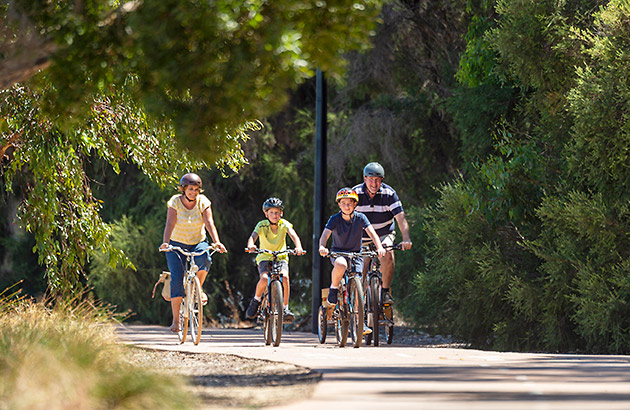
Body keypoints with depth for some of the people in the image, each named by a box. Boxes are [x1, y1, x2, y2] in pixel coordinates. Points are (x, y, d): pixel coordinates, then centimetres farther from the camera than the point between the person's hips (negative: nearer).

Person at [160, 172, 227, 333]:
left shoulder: (203, 202, -10)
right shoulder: (175, 202, -13)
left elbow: (209, 223, -21)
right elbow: (170, 224, -25)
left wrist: (217, 242, -37)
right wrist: (165, 243, -42)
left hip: (198, 242, 1)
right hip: (177, 243, -1)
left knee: (204, 258, -34)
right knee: (177, 278, -15)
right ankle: (176, 320, -9)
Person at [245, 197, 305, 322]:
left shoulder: (284, 224, -9)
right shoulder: (262, 225, -11)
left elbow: (293, 235, -26)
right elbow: (253, 237, -27)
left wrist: (298, 247, -47)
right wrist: (250, 245, -51)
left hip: (281, 257, 1)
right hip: (265, 257, -1)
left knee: (285, 276, -28)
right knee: (264, 279, -28)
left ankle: (285, 307, -18)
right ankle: (256, 300, 3)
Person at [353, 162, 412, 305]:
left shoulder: (389, 193, -16)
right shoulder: (355, 193, -15)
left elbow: (400, 217, -23)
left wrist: (406, 239, -38)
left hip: (384, 235, -1)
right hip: (362, 238, 1)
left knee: (388, 255, -31)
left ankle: (386, 292, -19)